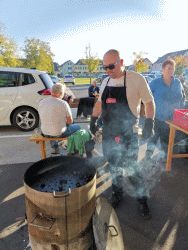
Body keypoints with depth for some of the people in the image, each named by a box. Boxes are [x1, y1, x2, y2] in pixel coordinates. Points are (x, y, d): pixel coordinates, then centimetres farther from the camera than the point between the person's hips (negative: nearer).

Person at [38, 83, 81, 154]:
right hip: (59, 134, -5)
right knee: (77, 127, 20)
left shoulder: (41, 102, -4)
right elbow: (70, 121, -11)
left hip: (45, 133, 5)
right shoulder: (63, 103, -19)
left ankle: (55, 148, 42)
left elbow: (43, 119, 9)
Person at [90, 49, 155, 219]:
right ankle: (117, 193, 38)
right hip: (108, 132, 6)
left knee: (131, 168, 2)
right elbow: (99, 102, 18)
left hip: (128, 133, -5)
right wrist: (93, 120, 11)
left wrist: (149, 123, -14)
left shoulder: (136, 79, -10)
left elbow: (149, 102, -5)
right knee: (114, 165, 16)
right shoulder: (106, 81, 8)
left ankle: (142, 200, 26)